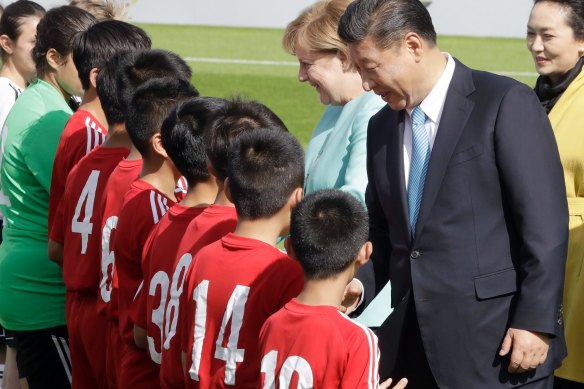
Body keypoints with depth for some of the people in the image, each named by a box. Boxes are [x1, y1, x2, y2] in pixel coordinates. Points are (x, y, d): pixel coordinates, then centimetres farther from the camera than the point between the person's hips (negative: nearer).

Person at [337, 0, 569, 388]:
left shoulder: (506, 104, -7)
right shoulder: (381, 126, 13)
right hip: (409, 346, 6)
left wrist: (535, 322, -14)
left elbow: (546, 224, -10)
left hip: (494, 343, -6)